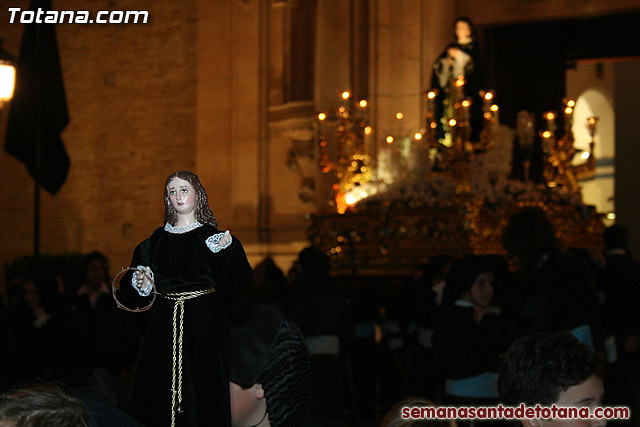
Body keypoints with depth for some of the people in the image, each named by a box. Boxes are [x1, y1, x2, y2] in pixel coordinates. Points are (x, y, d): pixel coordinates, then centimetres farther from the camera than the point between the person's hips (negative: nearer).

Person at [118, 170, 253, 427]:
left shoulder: (213, 237, 3)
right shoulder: (157, 240, 12)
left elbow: (239, 283, -7)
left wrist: (226, 251, -21)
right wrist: (140, 283, -8)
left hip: (204, 323, -3)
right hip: (165, 324, 3)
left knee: (199, 388, -5)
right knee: (160, 391, 1)